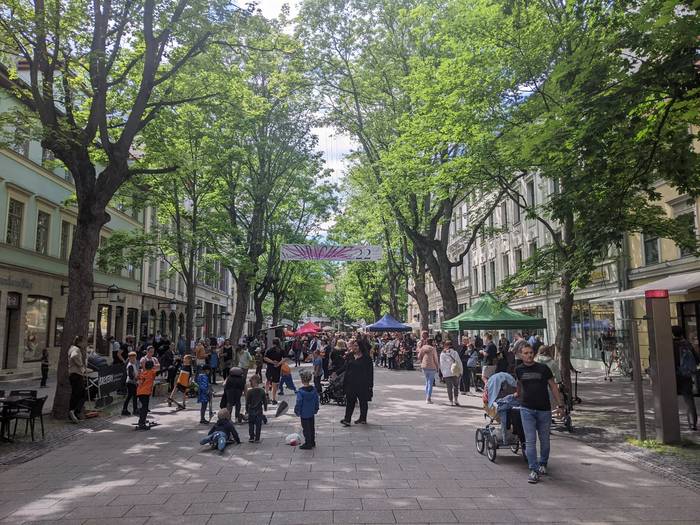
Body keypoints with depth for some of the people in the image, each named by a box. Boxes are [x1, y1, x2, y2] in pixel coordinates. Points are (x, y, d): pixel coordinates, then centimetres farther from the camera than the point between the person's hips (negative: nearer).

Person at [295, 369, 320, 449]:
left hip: (304, 414, -6)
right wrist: (316, 409, 19)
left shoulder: (300, 392, -21)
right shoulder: (314, 390, -3)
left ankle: (308, 443, 12)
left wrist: (297, 411, -3)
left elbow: (298, 403, -18)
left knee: (306, 429, 5)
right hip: (312, 413, 6)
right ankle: (312, 442, 29)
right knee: (312, 427, 18)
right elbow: (317, 401, 6)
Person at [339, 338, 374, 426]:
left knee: (363, 401, 9)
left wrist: (370, 384, -12)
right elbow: (346, 370, 12)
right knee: (350, 401, 0)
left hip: (362, 383, -4)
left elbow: (370, 371, -9)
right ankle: (347, 419, 0)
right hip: (351, 383, 4)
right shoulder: (350, 357, 8)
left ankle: (363, 419, 23)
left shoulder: (366, 358, -8)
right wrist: (344, 382, 9)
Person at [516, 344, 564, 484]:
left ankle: (543, 464, 33)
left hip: (544, 409, 0)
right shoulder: (519, 370, 3)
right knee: (530, 441, -6)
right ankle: (534, 470, -1)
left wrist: (559, 405, 1)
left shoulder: (543, 368, -2)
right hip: (527, 409, 0)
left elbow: (553, 386, 3)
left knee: (545, 440, 11)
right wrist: (518, 394, 36)